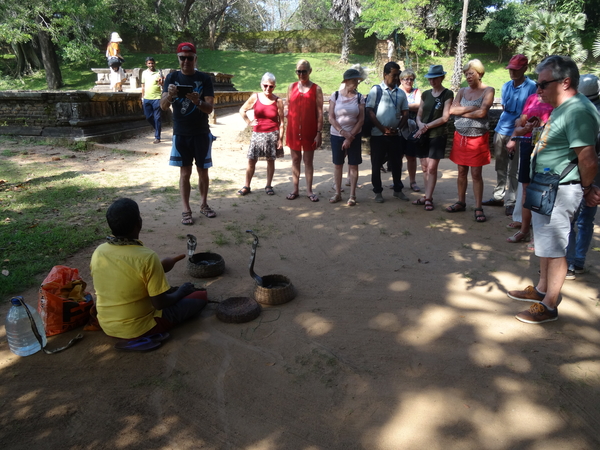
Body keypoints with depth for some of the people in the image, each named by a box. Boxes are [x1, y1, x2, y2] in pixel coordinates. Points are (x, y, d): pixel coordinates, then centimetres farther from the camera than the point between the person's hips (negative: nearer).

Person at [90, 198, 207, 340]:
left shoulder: (98, 252, -9)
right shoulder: (147, 257, -28)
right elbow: (160, 303, -21)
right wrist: (181, 292, -1)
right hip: (140, 328, -5)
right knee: (200, 296, 6)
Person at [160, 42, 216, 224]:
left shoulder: (204, 78, -3)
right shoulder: (172, 77, 1)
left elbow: (209, 108, -10)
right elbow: (163, 106, -5)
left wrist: (197, 101, -31)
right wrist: (169, 95, -27)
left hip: (201, 133, 0)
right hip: (180, 134, 0)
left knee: (203, 171, 9)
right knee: (185, 173, 3)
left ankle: (204, 204, 25)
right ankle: (186, 210, 10)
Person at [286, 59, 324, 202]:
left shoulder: (316, 89, -2)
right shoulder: (291, 87, 6)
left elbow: (319, 113, -3)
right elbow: (288, 108, 9)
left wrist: (319, 133, -8)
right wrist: (287, 130, 2)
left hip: (310, 130, -2)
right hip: (293, 129, 2)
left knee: (308, 160, 6)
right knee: (295, 159, 10)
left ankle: (309, 190, 15)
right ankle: (295, 189, 19)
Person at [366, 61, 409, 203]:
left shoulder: (401, 93, 9)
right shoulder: (376, 90, -2)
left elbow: (405, 113, 10)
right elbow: (369, 111, -8)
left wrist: (397, 128, -6)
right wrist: (383, 129, -12)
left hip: (395, 135, 3)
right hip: (378, 134, -3)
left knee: (397, 163, 10)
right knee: (376, 164, 3)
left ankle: (398, 190, 24)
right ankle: (378, 192, 15)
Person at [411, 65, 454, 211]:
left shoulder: (447, 94, -3)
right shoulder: (425, 94, 12)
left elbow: (445, 117, -9)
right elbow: (419, 115, 12)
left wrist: (427, 126, -13)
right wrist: (420, 124, -9)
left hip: (438, 135, -5)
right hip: (423, 135, 5)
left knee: (432, 168, -6)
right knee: (424, 167, 7)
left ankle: (428, 198, 0)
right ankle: (427, 196, 16)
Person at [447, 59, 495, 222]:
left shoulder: (488, 90, -3)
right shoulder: (462, 91, 10)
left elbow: (482, 112, -17)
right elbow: (451, 109, -4)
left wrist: (461, 111, -7)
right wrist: (471, 108, -13)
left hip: (478, 138, -4)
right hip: (460, 136, 4)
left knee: (476, 174, -2)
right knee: (462, 172, 10)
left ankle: (478, 208, 5)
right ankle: (461, 202, 22)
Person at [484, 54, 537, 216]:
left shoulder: (531, 87, -8)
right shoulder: (506, 86, 8)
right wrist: (506, 123, 0)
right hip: (500, 131, 6)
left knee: (512, 171, 0)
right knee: (500, 167, 14)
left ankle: (510, 201, 7)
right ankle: (499, 196, 25)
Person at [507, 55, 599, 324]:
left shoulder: (577, 111, -22)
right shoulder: (562, 108, 11)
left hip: (559, 193, -10)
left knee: (555, 248, 0)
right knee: (546, 242, 20)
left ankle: (549, 306, 13)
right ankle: (541, 289, 37)